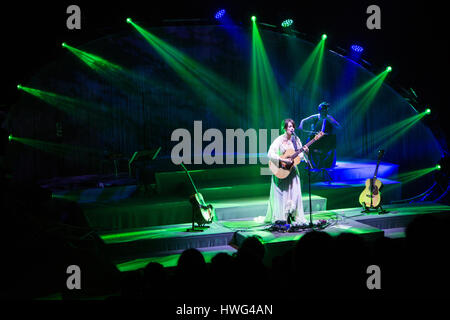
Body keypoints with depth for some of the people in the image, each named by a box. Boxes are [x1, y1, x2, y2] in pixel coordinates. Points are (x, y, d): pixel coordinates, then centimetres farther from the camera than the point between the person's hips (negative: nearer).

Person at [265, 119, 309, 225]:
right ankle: (280, 219, 5)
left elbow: (300, 156, 9)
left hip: (292, 171, 5)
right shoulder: (279, 140, -9)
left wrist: (304, 152, -12)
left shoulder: (296, 140, 6)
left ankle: (293, 217, 12)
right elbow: (270, 154, -19)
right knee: (281, 194, -2)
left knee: (294, 194, 3)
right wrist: (283, 160, -26)